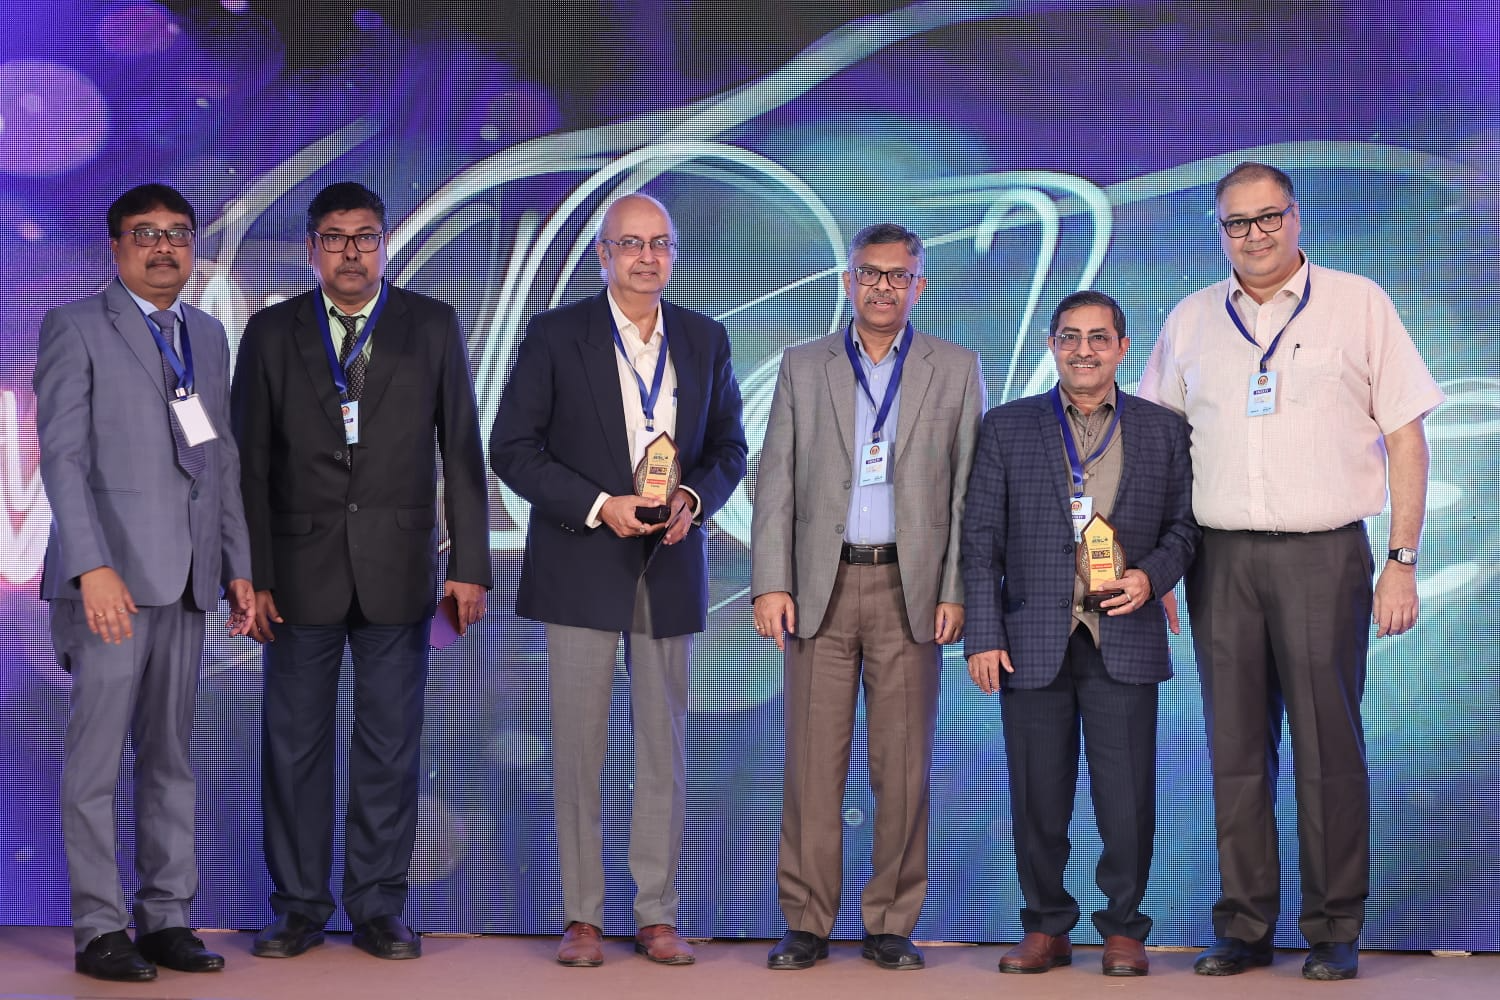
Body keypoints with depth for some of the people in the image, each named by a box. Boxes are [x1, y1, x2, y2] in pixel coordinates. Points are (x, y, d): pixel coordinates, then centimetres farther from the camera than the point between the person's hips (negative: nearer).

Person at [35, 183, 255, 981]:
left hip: (187, 582, 6)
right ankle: (99, 930, 6)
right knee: (95, 760, -1)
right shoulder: (74, 328, 0)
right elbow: (62, 457, -8)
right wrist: (92, 568, -18)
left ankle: (167, 919, 15)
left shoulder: (209, 336, 17)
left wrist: (238, 568, 12)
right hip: (111, 577, -5)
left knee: (171, 758, 9)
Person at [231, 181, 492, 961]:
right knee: (294, 743, 4)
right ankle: (299, 906, 17)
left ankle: (378, 906, 15)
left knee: (391, 744, 4)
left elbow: (461, 450, 4)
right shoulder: (271, 333, 6)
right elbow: (249, 462, 4)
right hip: (300, 569, 0)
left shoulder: (432, 325, 5)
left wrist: (469, 564, -3)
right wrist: (251, 575, -3)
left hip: (398, 571, 0)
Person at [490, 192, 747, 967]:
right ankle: (582, 917, 12)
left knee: (664, 749, 6)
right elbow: (512, 448, -4)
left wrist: (694, 498, -9)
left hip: (671, 566, 3)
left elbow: (729, 446, 12)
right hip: (582, 568, -2)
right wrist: (598, 507, -15)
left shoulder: (705, 340, 8)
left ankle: (657, 916, 14)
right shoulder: (555, 335, -2)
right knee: (578, 749, 2)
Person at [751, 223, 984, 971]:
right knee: (813, 761, 0)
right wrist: (770, 584, -4)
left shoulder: (956, 370, 8)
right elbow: (775, 483, 6)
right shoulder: (803, 367, 10)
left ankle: (891, 924, 12)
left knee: (904, 765, 2)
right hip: (821, 585, 0)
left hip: (910, 589, 0)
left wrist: (956, 592, -3)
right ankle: (806, 922, 9)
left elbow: (969, 490, 5)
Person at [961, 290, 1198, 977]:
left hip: (1125, 640, 0)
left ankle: (1123, 929, 15)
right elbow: (981, 539, 5)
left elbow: (1184, 525, 13)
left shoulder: (1163, 431, 10)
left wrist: (1153, 575, -7)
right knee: (1037, 797, 5)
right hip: (1034, 642, 0)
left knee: (1126, 797, -1)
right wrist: (983, 635, -2)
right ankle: (1046, 928, 18)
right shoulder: (1007, 428, 8)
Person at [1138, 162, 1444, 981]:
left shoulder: (1358, 303, 4)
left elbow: (1406, 436, 3)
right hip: (1223, 559, 3)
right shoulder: (1190, 321, 11)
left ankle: (1334, 930, 11)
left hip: (1324, 554, -2)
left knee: (1328, 748, -1)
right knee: (1236, 750, 6)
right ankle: (1243, 927, 14)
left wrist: (1403, 561, -4)